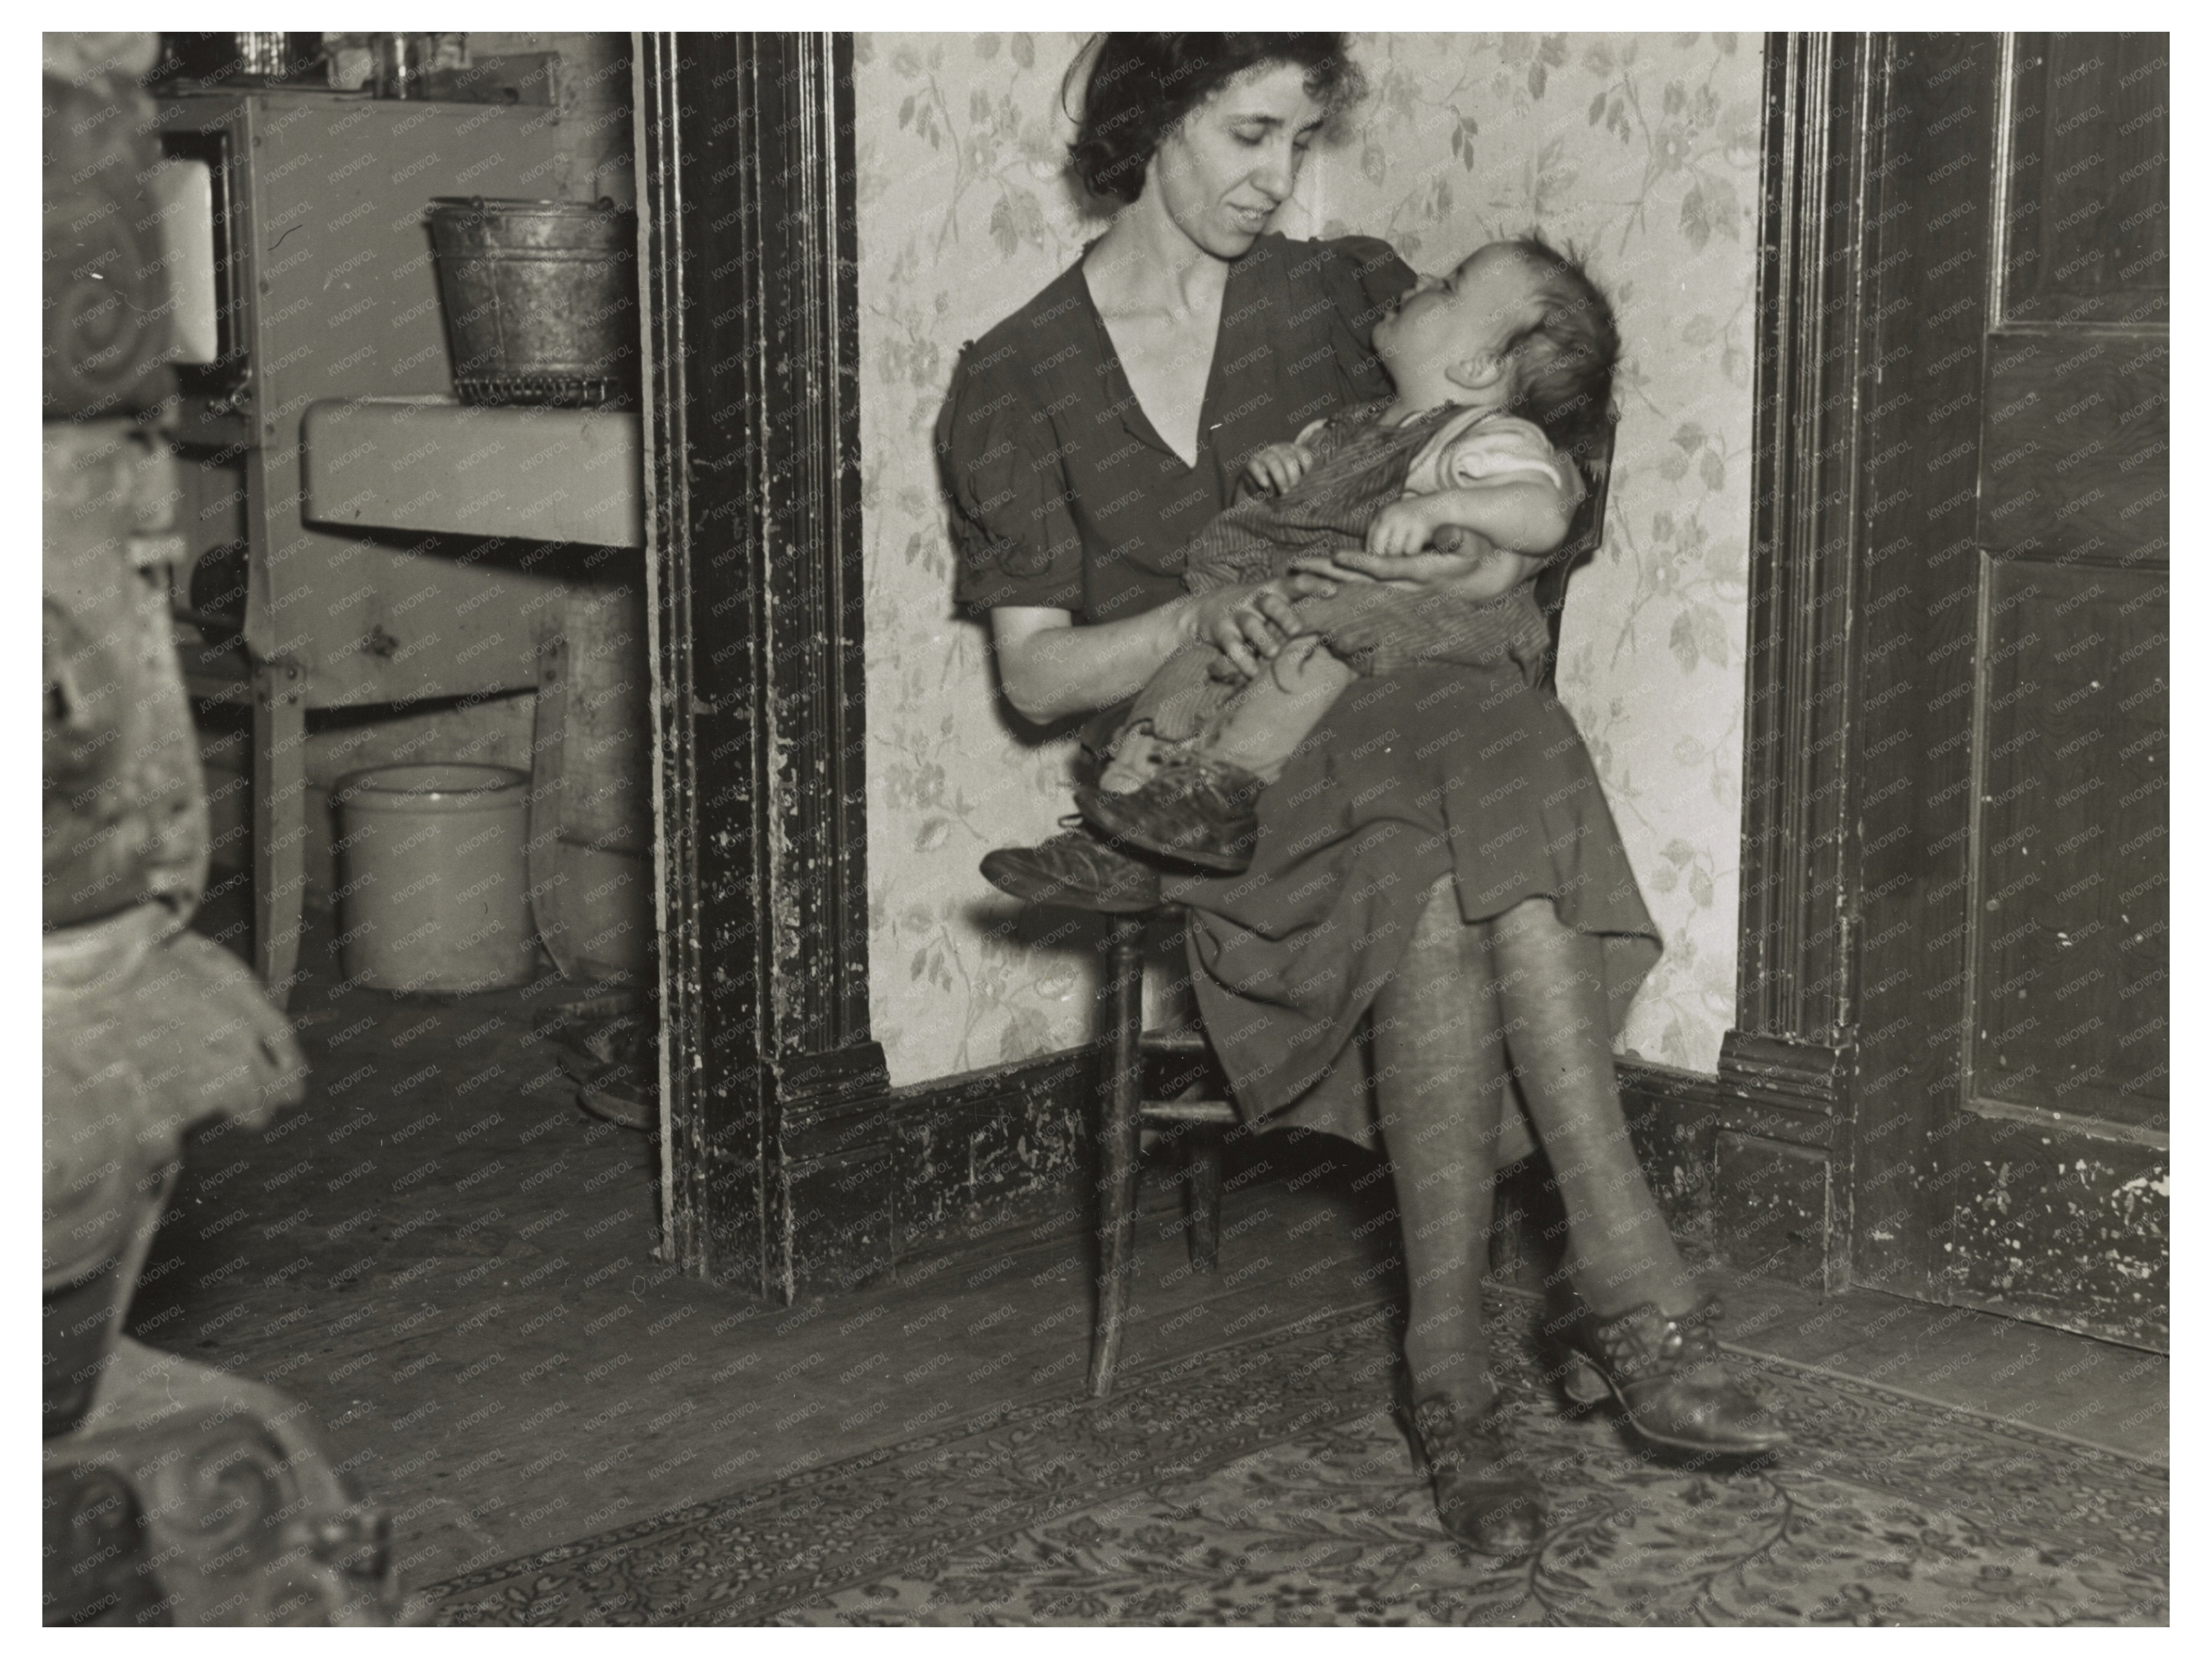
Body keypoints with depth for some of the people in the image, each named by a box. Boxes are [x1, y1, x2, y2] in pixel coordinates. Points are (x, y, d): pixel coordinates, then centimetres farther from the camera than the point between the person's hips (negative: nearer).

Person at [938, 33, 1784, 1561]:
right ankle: (1634, 1302, -31)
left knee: (1442, 905, -36)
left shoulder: (1348, 298, 12)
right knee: (1447, 885, -35)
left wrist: (1467, 559, -12)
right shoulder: (1017, 383, 8)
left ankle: (1455, 1371, -33)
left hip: (1408, 734, 2)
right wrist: (1204, 621, -17)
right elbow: (1035, 673, 2)